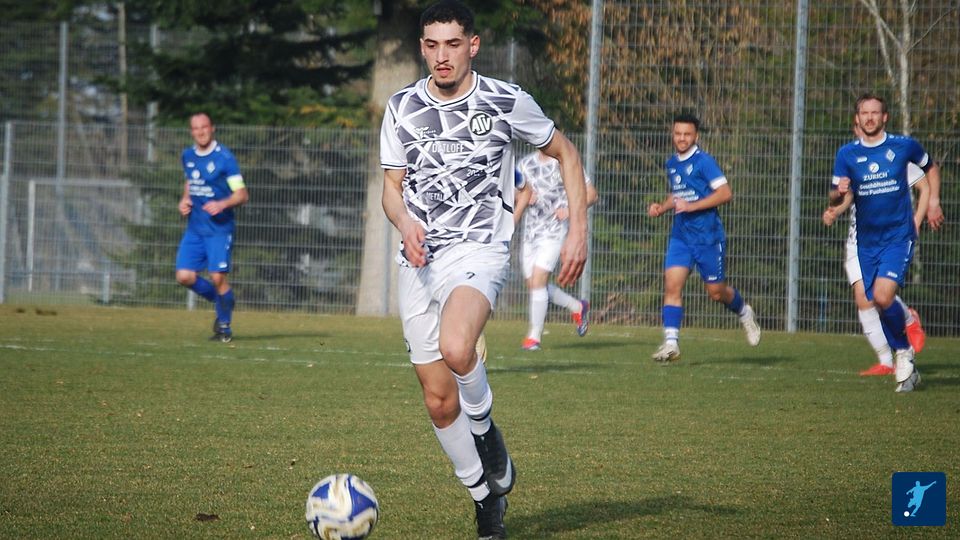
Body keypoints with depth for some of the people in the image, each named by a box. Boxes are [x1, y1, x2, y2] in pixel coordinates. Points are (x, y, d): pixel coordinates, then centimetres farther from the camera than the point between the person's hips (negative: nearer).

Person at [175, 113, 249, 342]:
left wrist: (222, 204, -26)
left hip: (219, 227, -6)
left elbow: (242, 194, -9)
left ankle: (224, 325, 8)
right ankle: (220, 301, 21)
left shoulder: (224, 158, -10)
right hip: (195, 227, 6)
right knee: (185, 276, -5)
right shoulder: (187, 156, 9)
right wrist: (185, 200, 8)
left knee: (218, 277, -12)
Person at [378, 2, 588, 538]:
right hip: (419, 261, 4)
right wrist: (405, 221, -10)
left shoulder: (505, 101, -2)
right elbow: (392, 188, 13)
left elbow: (566, 154, 10)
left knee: (455, 348, -34)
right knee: (439, 401, 3)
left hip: (480, 251, -4)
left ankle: (486, 430, -5)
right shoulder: (402, 108, 7)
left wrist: (578, 231, 1)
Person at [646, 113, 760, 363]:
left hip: (708, 236, -6)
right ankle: (671, 343, -14)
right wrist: (661, 208, 8)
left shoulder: (704, 161, -11)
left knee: (716, 292, 5)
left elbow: (725, 193, -16)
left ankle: (745, 313, 37)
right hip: (680, 236, 6)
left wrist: (692, 206, -22)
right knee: (672, 284, -12)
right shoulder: (672, 164, 12)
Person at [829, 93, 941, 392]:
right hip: (866, 241, 4)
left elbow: (931, 168, 18)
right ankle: (905, 366, 20)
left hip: (899, 236, -3)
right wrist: (839, 192, -23)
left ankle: (904, 351, 1)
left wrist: (932, 203, 9)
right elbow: (834, 197, 0)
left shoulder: (904, 146, -2)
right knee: (878, 304, 4)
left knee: (883, 296, -22)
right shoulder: (847, 154, 2)